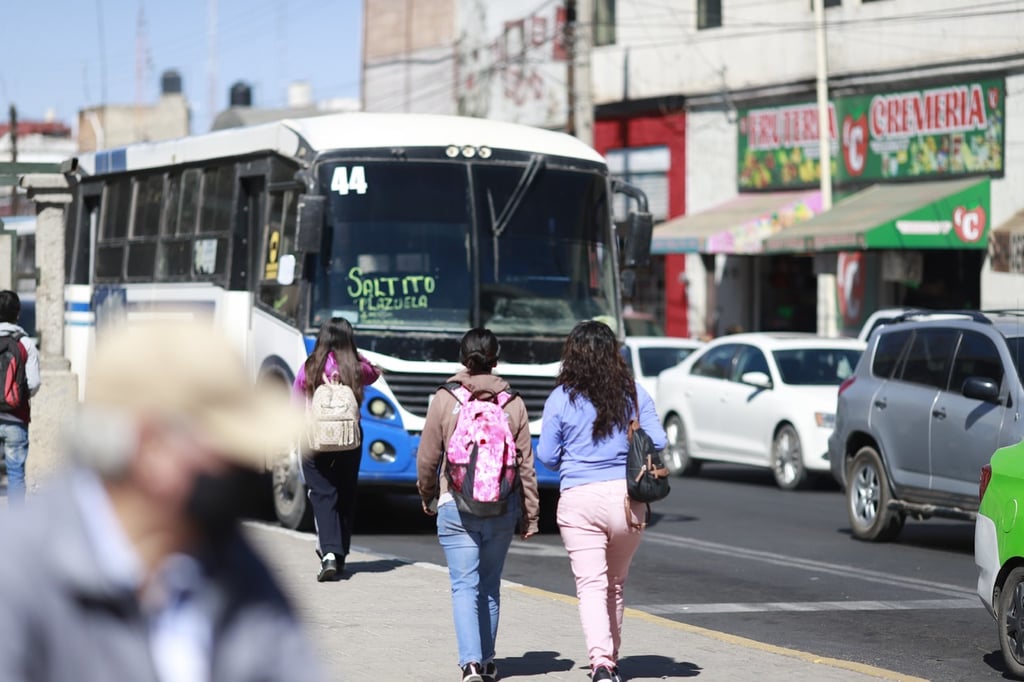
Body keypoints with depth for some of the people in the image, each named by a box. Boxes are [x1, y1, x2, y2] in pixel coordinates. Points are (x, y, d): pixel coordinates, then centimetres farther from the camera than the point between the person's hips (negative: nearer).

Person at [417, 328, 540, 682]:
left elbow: (427, 457, 1)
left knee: (464, 586, -4)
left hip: (456, 506, -2)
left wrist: (428, 495, 19)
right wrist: (530, 514, 10)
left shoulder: (444, 400, -4)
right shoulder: (513, 403, 1)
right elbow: (526, 463, 3)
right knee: (490, 585, 16)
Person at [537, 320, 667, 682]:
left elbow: (546, 455, 1)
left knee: (591, 585, -4)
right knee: (616, 583, 19)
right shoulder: (634, 393, 2)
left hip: (579, 501, -3)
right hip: (626, 497, 3)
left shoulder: (561, 398, -3)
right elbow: (657, 443, 3)